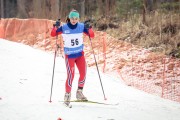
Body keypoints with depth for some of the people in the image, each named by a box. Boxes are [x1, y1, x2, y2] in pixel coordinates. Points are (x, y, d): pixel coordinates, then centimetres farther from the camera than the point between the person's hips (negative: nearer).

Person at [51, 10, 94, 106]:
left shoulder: (81, 26, -5)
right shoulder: (64, 28, -11)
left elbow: (91, 35, -4)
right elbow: (53, 34, -4)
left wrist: (89, 28, -23)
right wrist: (55, 27, -23)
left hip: (80, 54, 4)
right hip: (69, 55, -4)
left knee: (83, 73, 2)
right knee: (71, 75, -13)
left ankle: (79, 92, 21)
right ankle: (67, 95, 1)